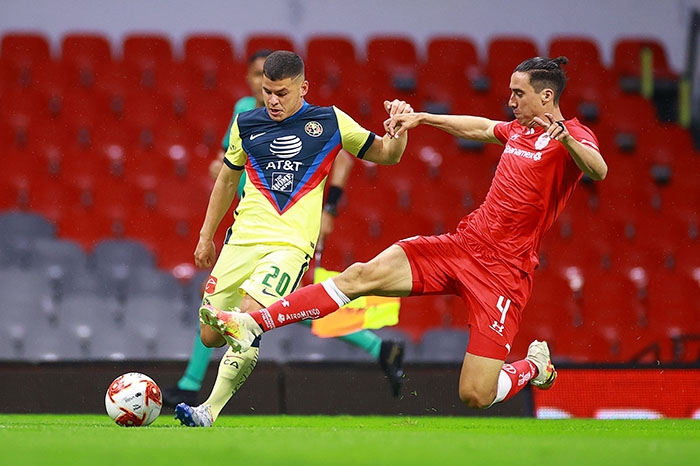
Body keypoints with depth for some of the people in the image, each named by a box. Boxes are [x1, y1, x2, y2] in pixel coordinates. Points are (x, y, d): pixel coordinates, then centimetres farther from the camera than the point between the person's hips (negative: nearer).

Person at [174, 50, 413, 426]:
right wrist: (206, 236, 23)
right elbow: (227, 180, 23)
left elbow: (386, 155, 11)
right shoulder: (246, 124, 8)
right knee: (210, 335, 1)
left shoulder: (330, 122, 2)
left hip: (291, 243, -4)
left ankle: (211, 410, -21)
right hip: (243, 238, 4)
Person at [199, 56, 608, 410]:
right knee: (362, 275, -11)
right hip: (463, 243, 7)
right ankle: (252, 325, -13)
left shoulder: (573, 136, -9)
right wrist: (421, 118, 36)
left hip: (504, 271, -7)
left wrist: (564, 138, -48)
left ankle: (535, 366, 22)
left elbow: (598, 170, -31)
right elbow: (479, 128, 37)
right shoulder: (519, 128, 14)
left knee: (475, 396, -11)